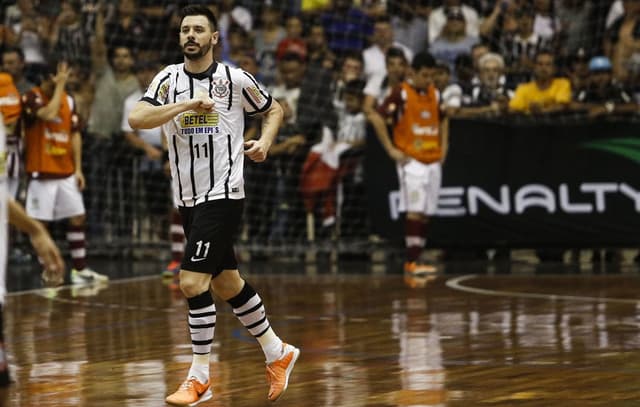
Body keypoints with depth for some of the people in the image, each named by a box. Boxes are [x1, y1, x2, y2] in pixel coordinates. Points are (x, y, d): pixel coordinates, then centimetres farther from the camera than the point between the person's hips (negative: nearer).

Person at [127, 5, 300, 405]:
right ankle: (278, 353, 33)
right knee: (227, 282, 15)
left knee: (193, 282, -14)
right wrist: (188, 105, -22)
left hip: (223, 194, -5)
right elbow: (137, 119, -14)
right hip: (189, 198, 5)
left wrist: (265, 141, -6)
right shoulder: (170, 78, 2)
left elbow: (274, 109, 12)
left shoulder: (235, 79, -5)